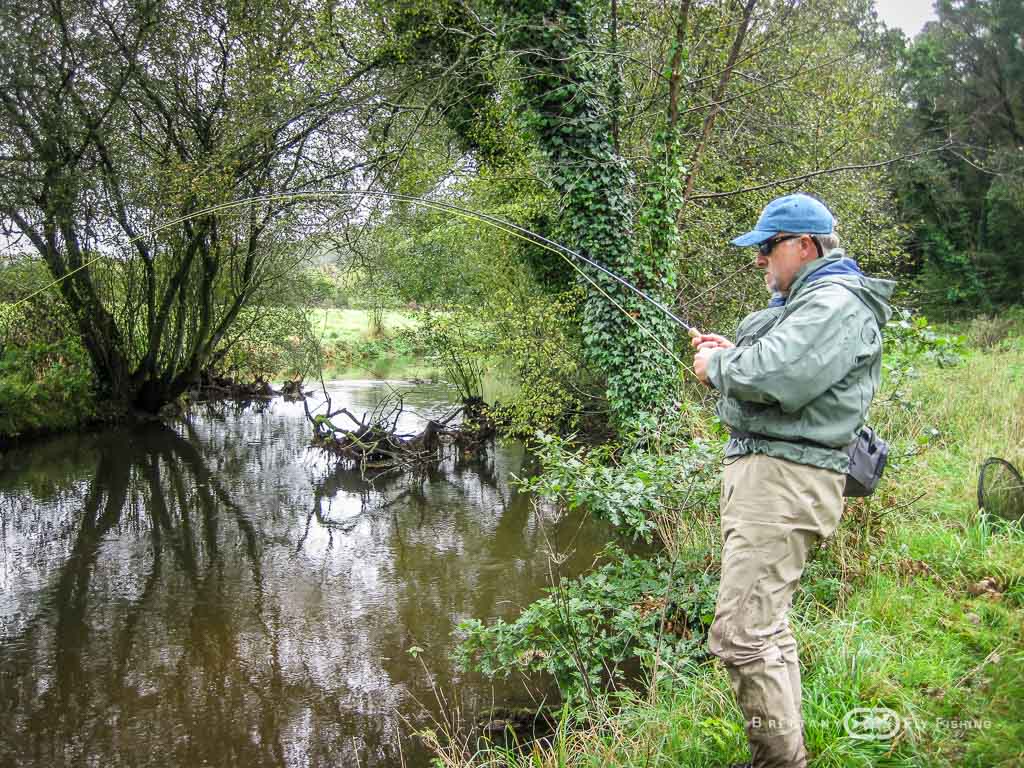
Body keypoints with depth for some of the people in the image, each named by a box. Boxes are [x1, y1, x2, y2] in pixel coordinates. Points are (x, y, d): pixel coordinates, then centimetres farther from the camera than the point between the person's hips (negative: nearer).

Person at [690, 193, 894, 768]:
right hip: (760, 466, 11)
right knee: (767, 625, 18)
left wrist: (717, 365, -9)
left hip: (788, 477, -11)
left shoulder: (837, 303, -14)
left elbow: (779, 379, -26)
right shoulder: (802, 300, 21)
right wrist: (733, 354, 11)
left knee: (742, 633, -14)